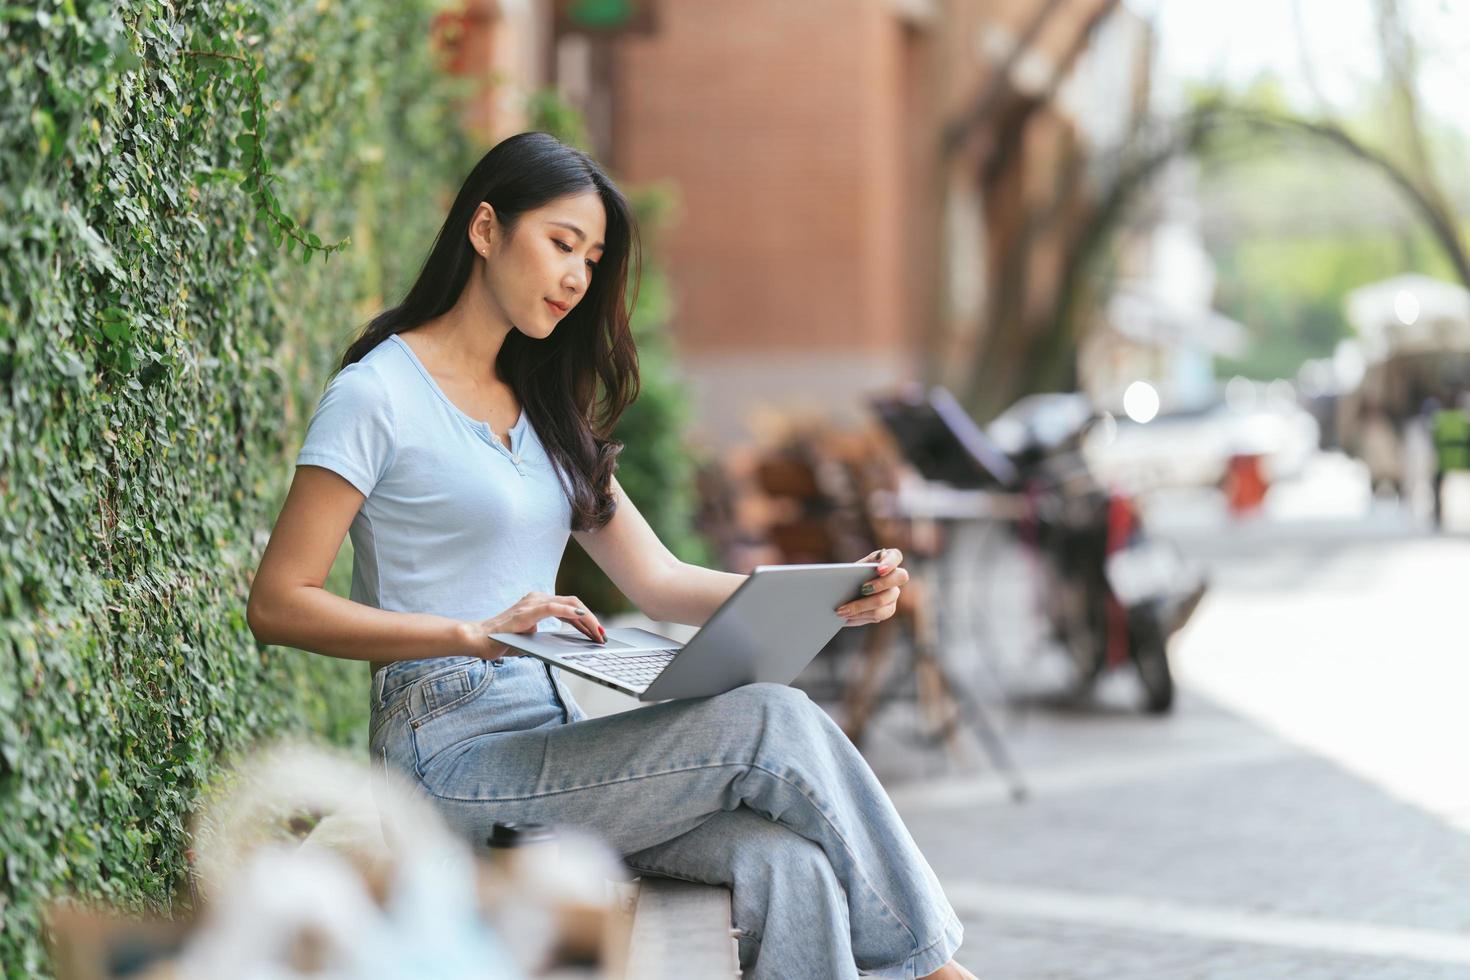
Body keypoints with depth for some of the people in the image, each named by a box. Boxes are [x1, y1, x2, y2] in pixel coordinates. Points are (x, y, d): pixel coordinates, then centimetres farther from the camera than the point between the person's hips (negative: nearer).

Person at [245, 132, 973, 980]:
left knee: (789, 865, -23)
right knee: (773, 722, -22)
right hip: (455, 761, -7)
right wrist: (471, 633, -22)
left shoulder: (547, 409, 20)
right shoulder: (381, 394, -4)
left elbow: (658, 580, 15)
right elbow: (277, 605, -10)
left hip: (555, 748, 7)